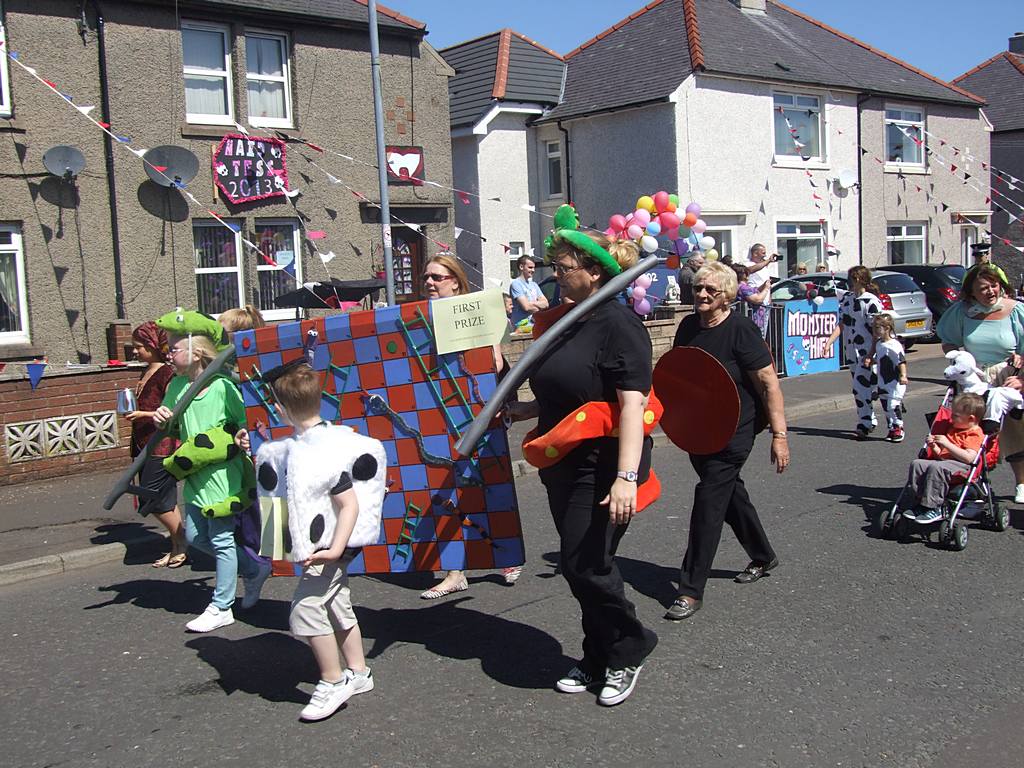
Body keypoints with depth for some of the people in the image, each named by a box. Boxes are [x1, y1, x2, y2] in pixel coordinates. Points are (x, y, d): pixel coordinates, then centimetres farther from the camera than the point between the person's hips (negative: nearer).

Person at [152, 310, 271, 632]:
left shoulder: (223, 387, -15)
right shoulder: (177, 385, 7)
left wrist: (235, 441, -26)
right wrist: (161, 420, -4)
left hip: (222, 476, -8)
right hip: (195, 476, 8)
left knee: (221, 539, 1)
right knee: (195, 536, 15)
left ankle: (221, 607, 16)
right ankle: (255, 569, 31)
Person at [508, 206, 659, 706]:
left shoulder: (618, 323, -15)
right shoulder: (570, 322, 12)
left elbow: (631, 403, -23)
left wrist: (626, 476, -30)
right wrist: (523, 411, 16)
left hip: (602, 468, -9)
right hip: (566, 465, 9)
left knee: (587, 565, -7)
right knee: (576, 566, 14)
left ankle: (628, 651, 17)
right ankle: (598, 657, 30)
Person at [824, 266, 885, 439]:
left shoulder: (872, 301, -13)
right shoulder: (846, 298, 7)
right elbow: (841, 324, 8)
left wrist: (872, 355, -18)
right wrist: (829, 342, -5)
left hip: (868, 352, -7)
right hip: (852, 352, 7)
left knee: (861, 387, -13)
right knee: (860, 388, 14)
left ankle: (864, 426, -7)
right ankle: (871, 420, 27)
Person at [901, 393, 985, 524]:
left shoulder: (975, 434, -3)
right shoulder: (952, 427, 27)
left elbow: (969, 458, -20)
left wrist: (947, 444, -19)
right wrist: (934, 446, 8)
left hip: (961, 466, -9)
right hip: (943, 461, 9)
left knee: (936, 467, -36)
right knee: (916, 464, -11)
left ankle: (934, 509, -32)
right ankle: (920, 503, -11)